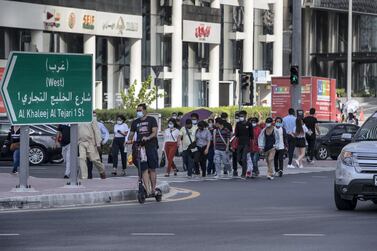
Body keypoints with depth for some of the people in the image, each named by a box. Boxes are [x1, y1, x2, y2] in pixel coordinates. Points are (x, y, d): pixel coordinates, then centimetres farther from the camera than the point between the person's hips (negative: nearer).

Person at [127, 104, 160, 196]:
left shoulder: (151, 120, 6)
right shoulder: (135, 122, 17)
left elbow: (154, 132, -5)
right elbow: (131, 133, 18)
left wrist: (147, 138, -23)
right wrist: (129, 140, -5)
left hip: (151, 146, -3)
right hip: (139, 146, 3)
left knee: (152, 169, -1)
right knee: (144, 169, -5)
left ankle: (153, 189, 7)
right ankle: (147, 190, -9)